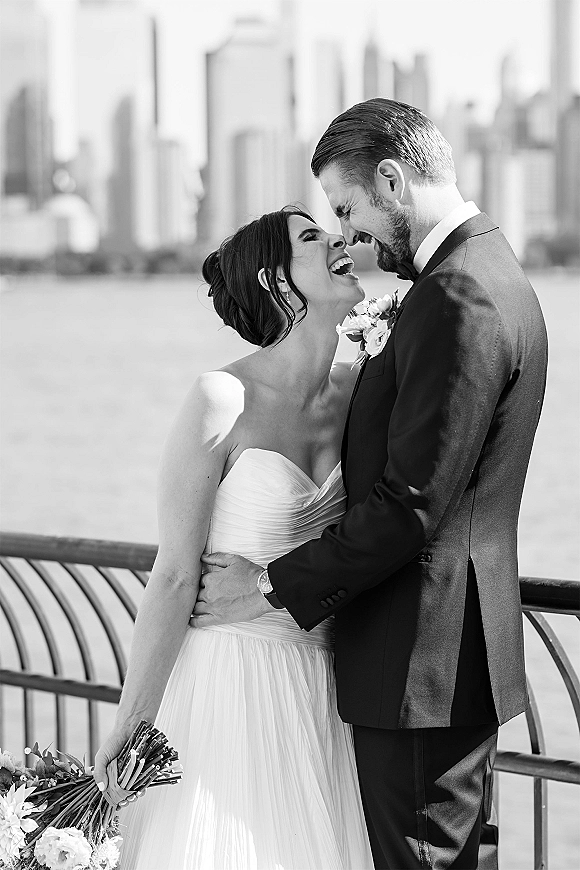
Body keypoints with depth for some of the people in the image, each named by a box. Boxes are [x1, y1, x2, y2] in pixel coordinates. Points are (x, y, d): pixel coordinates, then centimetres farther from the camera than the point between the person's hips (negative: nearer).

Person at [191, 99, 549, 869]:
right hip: (459, 650, 10)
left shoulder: (459, 301, -20)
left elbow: (411, 504, -23)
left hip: (422, 666, -10)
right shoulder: (488, 275, 13)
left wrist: (275, 586, -16)